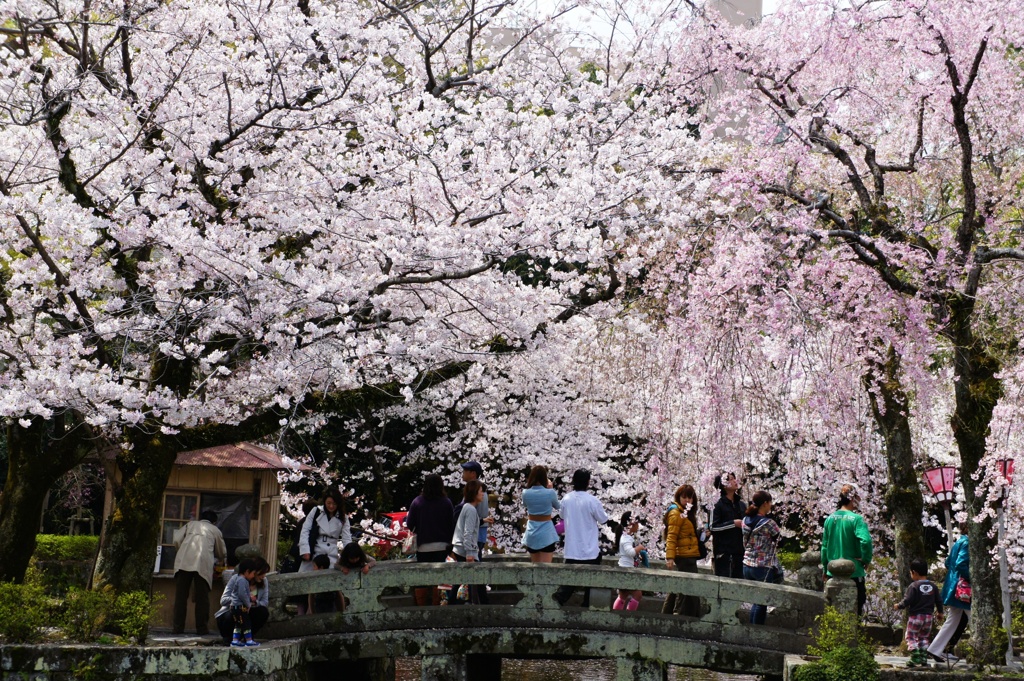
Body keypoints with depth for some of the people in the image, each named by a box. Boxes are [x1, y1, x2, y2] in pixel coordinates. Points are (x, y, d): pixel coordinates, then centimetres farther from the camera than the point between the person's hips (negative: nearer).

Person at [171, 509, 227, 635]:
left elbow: (176, 540, 13)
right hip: (204, 563, -1)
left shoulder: (190, 524, 28)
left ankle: (178, 627, 4)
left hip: (184, 561, 1)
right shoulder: (215, 530, 27)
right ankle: (202, 628, 4)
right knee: (202, 597, 5)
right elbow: (222, 553, 34)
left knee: (181, 595, 5)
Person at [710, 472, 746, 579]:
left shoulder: (742, 505, 15)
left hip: (740, 551, 6)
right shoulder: (719, 505, -3)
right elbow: (713, 527, -11)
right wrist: (734, 523, -13)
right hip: (724, 552, -6)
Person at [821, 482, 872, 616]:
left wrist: (825, 568, 18)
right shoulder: (856, 519, -14)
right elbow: (866, 541, -28)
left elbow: (824, 546, 8)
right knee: (854, 611, 4)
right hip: (853, 572, -5)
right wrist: (866, 560, -11)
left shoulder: (830, 519, 3)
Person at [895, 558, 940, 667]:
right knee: (924, 638, 17)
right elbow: (938, 601, 10)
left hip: (915, 616, -6)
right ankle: (924, 659, 13)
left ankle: (915, 658, -9)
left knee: (911, 637, 1)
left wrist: (899, 606, -1)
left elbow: (907, 600, -18)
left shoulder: (913, 586, -14)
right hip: (928, 616, 6)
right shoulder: (933, 586, 4)